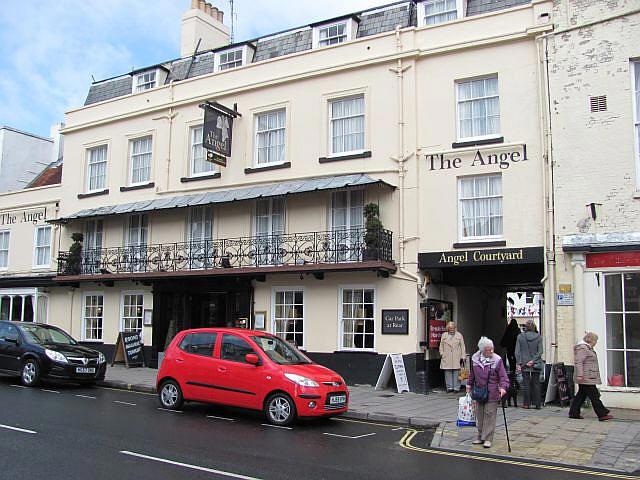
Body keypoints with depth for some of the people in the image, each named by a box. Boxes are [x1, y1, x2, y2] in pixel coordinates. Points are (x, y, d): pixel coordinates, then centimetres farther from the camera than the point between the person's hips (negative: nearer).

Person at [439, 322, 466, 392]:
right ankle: (449, 387, 8)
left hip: (456, 358, -1)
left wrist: (462, 357, 0)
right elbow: (441, 346, 15)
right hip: (446, 358, 1)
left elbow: (462, 347, 7)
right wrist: (441, 354, 3)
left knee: (456, 373, -4)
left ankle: (456, 387, 3)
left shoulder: (459, 335, 9)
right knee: (448, 373, 0)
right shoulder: (444, 335, 13)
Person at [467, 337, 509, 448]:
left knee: (489, 415, -1)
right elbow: (472, 374, 15)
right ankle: (480, 436, 26)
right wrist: (469, 385, 22)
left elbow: (503, 376, -9)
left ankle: (488, 439, 8)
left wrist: (503, 387, -24)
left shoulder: (497, 360, -11)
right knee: (479, 415, 12)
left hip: (492, 393, -4)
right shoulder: (475, 359, -1)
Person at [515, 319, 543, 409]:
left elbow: (517, 351, -4)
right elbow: (540, 351, -6)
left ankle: (526, 403, 5)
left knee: (526, 384, 5)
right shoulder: (538, 337, -2)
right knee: (536, 383, 7)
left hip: (524, 364, -1)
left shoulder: (520, 336, -3)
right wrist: (533, 360, -7)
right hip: (536, 365, 1)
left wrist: (519, 363, -3)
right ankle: (537, 404, 7)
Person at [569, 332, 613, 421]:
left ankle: (573, 413, 14)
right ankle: (602, 415, -3)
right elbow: (579, 362, -23)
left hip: (588, 378, 11)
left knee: (581, 395, 11)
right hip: (586, 378, -11)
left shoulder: (588, 348, 20)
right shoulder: (582, 348, -15)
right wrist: (579, 375, -27)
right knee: (594, 396, -7)